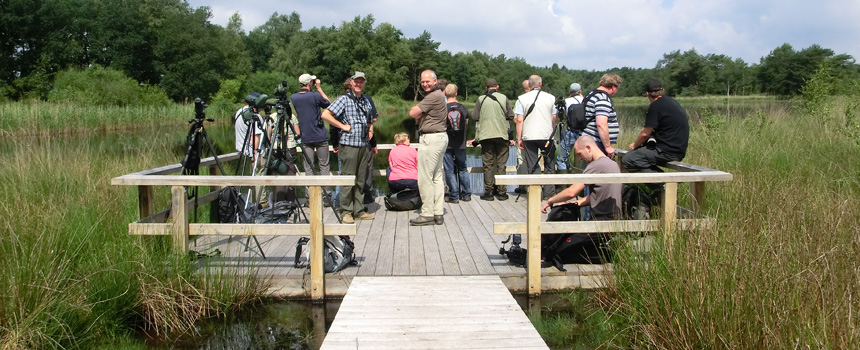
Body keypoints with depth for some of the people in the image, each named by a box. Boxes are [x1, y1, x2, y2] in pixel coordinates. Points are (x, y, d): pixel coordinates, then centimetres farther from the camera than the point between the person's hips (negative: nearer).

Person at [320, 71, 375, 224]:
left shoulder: (366, 100, 16)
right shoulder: (344, 99, -4)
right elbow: (325, 115, -14)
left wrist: (370, 130, 13)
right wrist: (343, 126, -13)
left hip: (364, 146, 6)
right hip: (349, 146, -6)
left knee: (361, 180, 9)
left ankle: (359, 211, 16)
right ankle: (346, 212, 3)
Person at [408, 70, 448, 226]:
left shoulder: (434, 96, -15)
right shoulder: (438, 95, 19)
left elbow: (412, 112, -18)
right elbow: (416, 114, 19)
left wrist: (416, 110, 4)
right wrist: (419, 113, -3)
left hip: (431, 139, -11)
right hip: (440, 137, 11)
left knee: (425, 178, -7)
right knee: (437, 176, 11)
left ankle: (427, 214, -3)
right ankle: (438, 213, 13)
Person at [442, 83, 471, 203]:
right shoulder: (463, 108, -1)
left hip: (447, 144, -3)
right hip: (460, 144, 3)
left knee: (449, 171, 3)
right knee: (463, 169, 15)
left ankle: (454, 196, 4)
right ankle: (466, 194, 18)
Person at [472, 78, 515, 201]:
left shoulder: (481, 99, 2)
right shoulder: (504, 98, 2)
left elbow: (475, 117, 4)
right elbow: (510, 116, 5)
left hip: (486, 135, 0)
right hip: (502, 135, 0)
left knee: (488, 164, 4)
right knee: (501, 164, 5)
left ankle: (488, 191, 2)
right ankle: (501, 192, 5)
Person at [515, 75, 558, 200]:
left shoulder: (522, 98, 0)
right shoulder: (551, 98, 2)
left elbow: (519, 120, -4)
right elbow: (555, 119, 4)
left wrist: (519, 139, 1)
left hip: (529, 136, 0)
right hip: (547, 136, 1)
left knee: (532, 166, 5)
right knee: (549, 165, 13)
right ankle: (548, 191, 12)